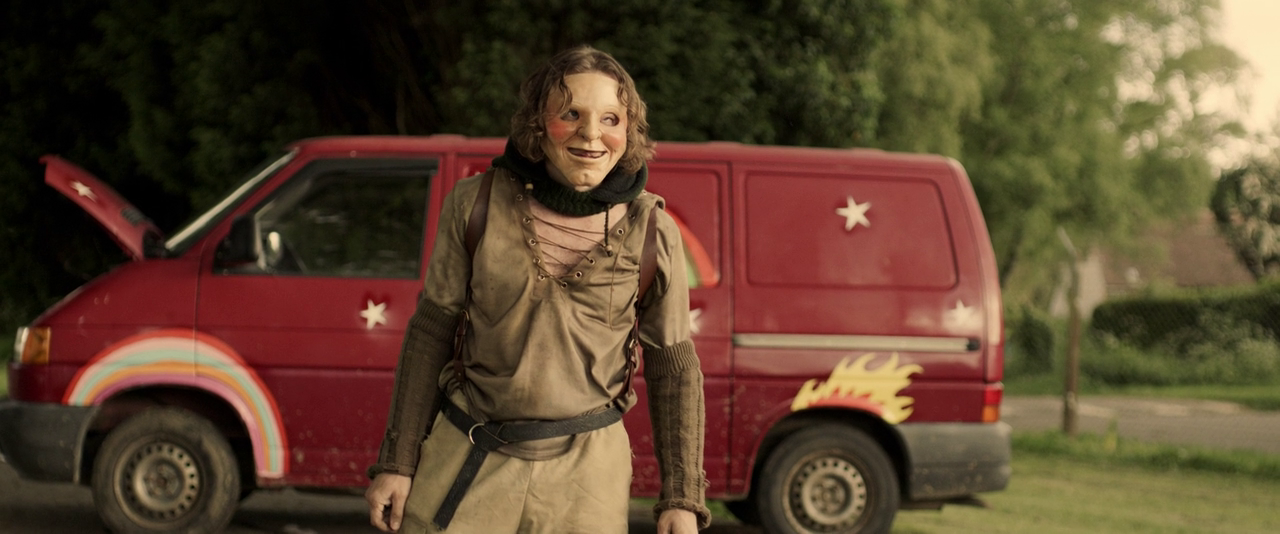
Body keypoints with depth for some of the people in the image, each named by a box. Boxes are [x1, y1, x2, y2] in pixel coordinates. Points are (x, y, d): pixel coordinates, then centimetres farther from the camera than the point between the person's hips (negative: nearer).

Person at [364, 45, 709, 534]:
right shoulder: (478, 204, -3)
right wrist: (396, 463, 2)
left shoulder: (650, 232, -3)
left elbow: (673, 368, 4)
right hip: (468, 458, 0)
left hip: (585, 473, 0)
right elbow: (431, 333, 4)